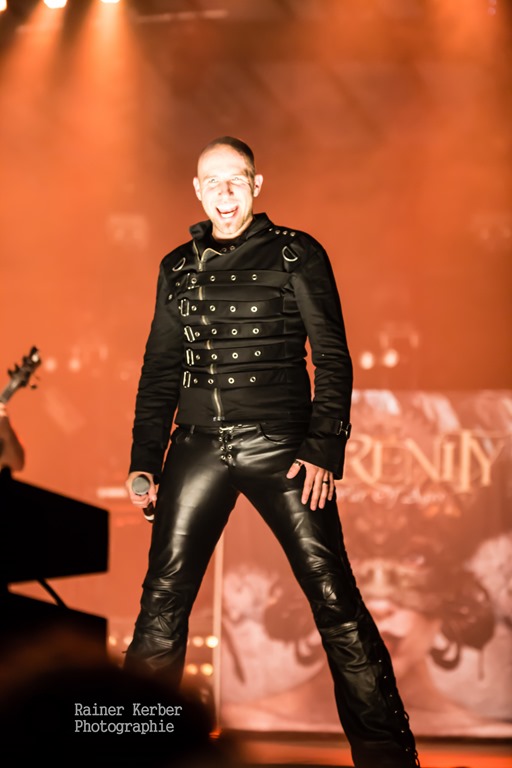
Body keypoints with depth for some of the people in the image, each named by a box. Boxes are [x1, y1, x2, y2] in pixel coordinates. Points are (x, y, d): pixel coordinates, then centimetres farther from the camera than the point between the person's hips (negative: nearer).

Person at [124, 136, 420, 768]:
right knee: (162, 601, 1)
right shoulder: (178, 267, 15)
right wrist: (144, 460, 10)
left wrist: (325, 448, -10)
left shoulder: (296, 255, 4)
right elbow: (159, 368, 19)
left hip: (281, 447, -3)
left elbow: (332, 356, 1)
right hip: (198, 448, 4)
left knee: (334, 598, -9)